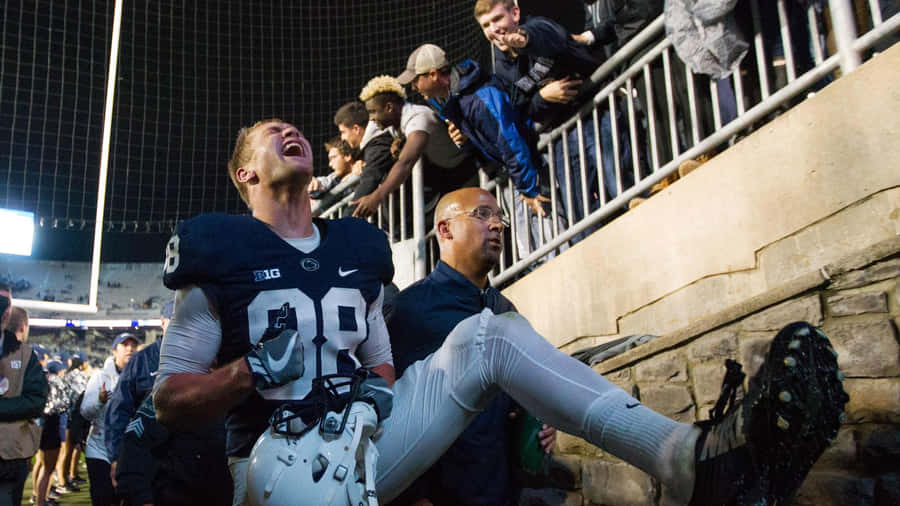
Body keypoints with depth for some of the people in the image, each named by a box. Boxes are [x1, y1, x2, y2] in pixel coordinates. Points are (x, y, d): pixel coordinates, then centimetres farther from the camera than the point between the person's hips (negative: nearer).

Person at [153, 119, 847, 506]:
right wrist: (249, 373, -21)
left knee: (486, 335, -14)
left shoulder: (358, 249, 14)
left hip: (363, 437, 5)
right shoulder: (219, 252, 0)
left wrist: (378, 389, -2)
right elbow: (169, 401, -2)